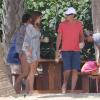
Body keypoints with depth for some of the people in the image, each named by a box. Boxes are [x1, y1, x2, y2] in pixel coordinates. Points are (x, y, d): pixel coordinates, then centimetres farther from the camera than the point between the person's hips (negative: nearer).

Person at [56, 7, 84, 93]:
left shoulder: (79, 24, 5)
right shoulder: (62, 24, -1)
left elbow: (81, 36, 17)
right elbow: (59, 37, 3)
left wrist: (81, 42, -4)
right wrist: (57, 50, -2)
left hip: (76, 51, 2)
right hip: (65, 50, -2)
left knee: (75, 70, -4)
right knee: (67, 70, -9)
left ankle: (72, 90, 2)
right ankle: (65, 84, 20)